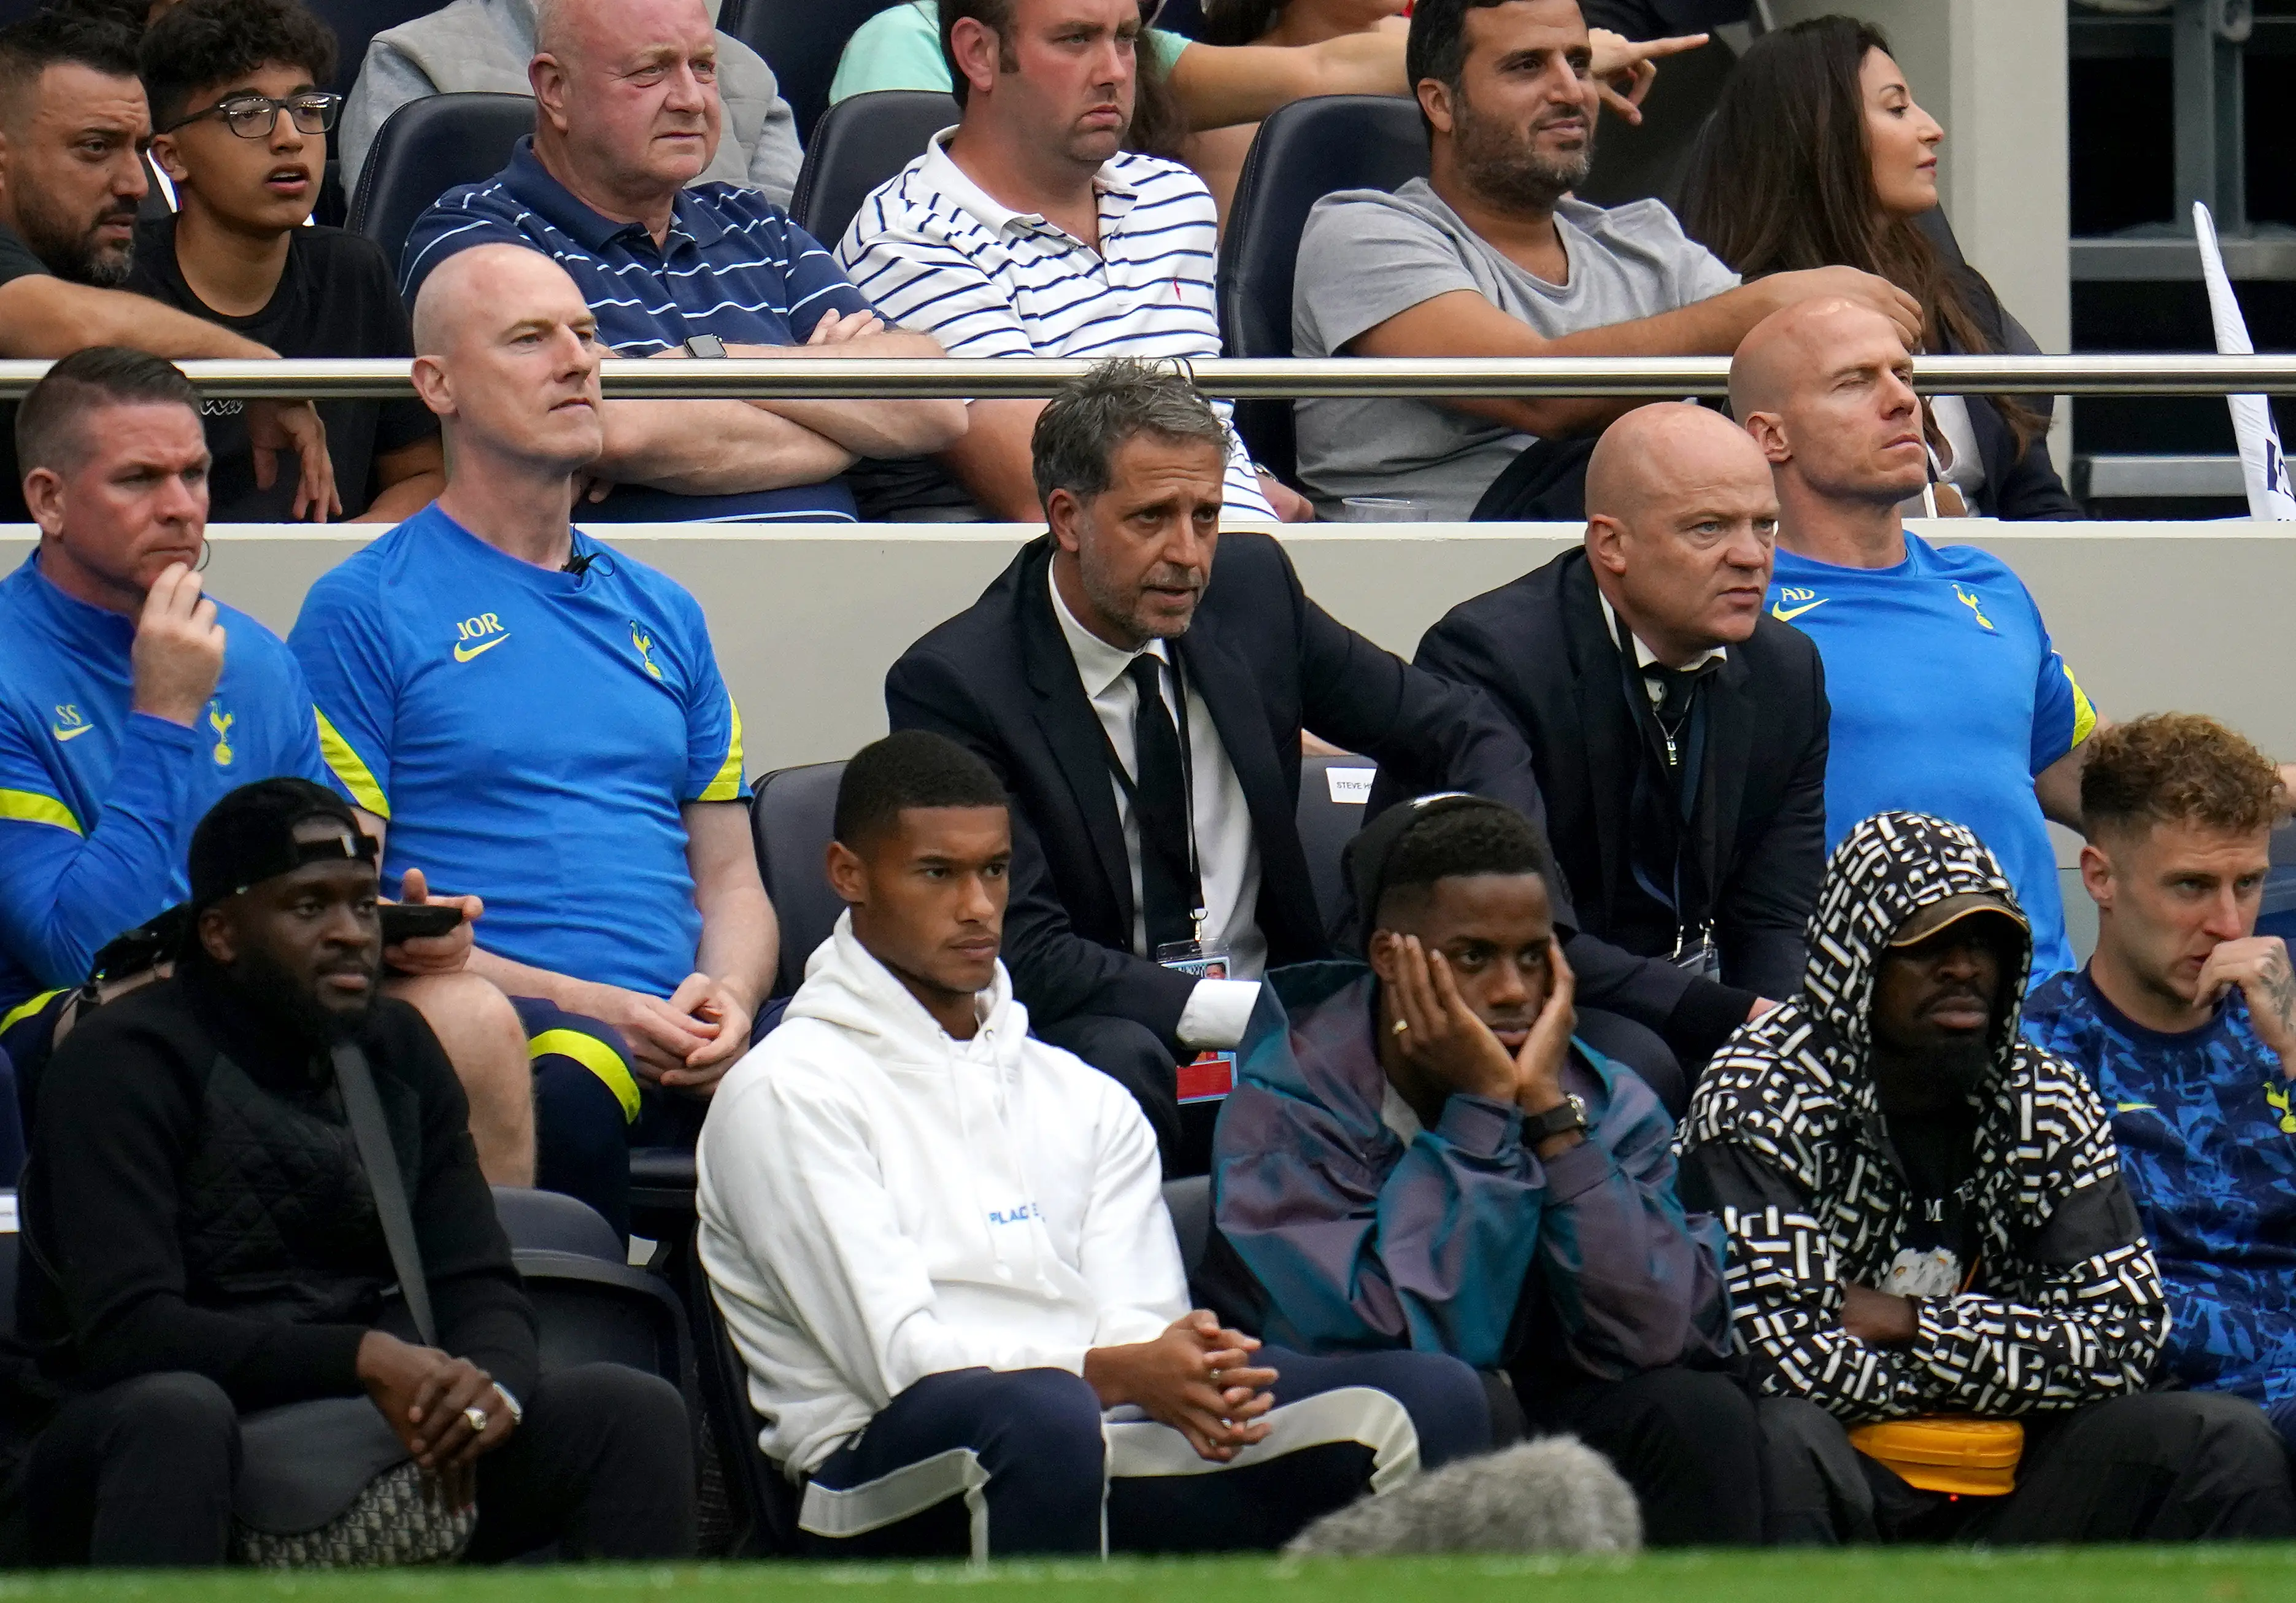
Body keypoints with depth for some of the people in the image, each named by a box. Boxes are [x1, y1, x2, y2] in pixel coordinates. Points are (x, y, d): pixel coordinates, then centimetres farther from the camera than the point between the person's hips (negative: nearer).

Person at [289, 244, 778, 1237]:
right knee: (569, 1085, -40)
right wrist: (588, 1004, -11)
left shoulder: (661, 615, 26)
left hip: (681, 1044, 5)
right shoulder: (363, 611, 7)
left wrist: (726, 999, 0)